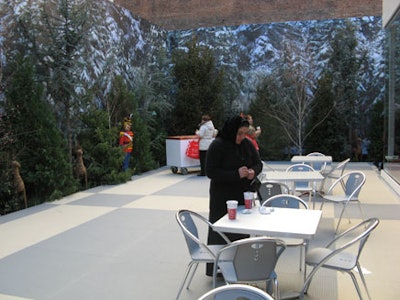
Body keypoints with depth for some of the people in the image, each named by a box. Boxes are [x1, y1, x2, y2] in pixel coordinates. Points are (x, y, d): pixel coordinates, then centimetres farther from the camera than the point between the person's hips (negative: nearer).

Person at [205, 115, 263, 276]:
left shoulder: (247, 144, 4)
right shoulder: (217, 145, -14)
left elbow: (258, 163, 13)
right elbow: (211, 172, -17)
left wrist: (253, 171, -11)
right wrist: (236, 174, -24)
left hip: (242, 196, 6)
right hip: (222, 198, -5)